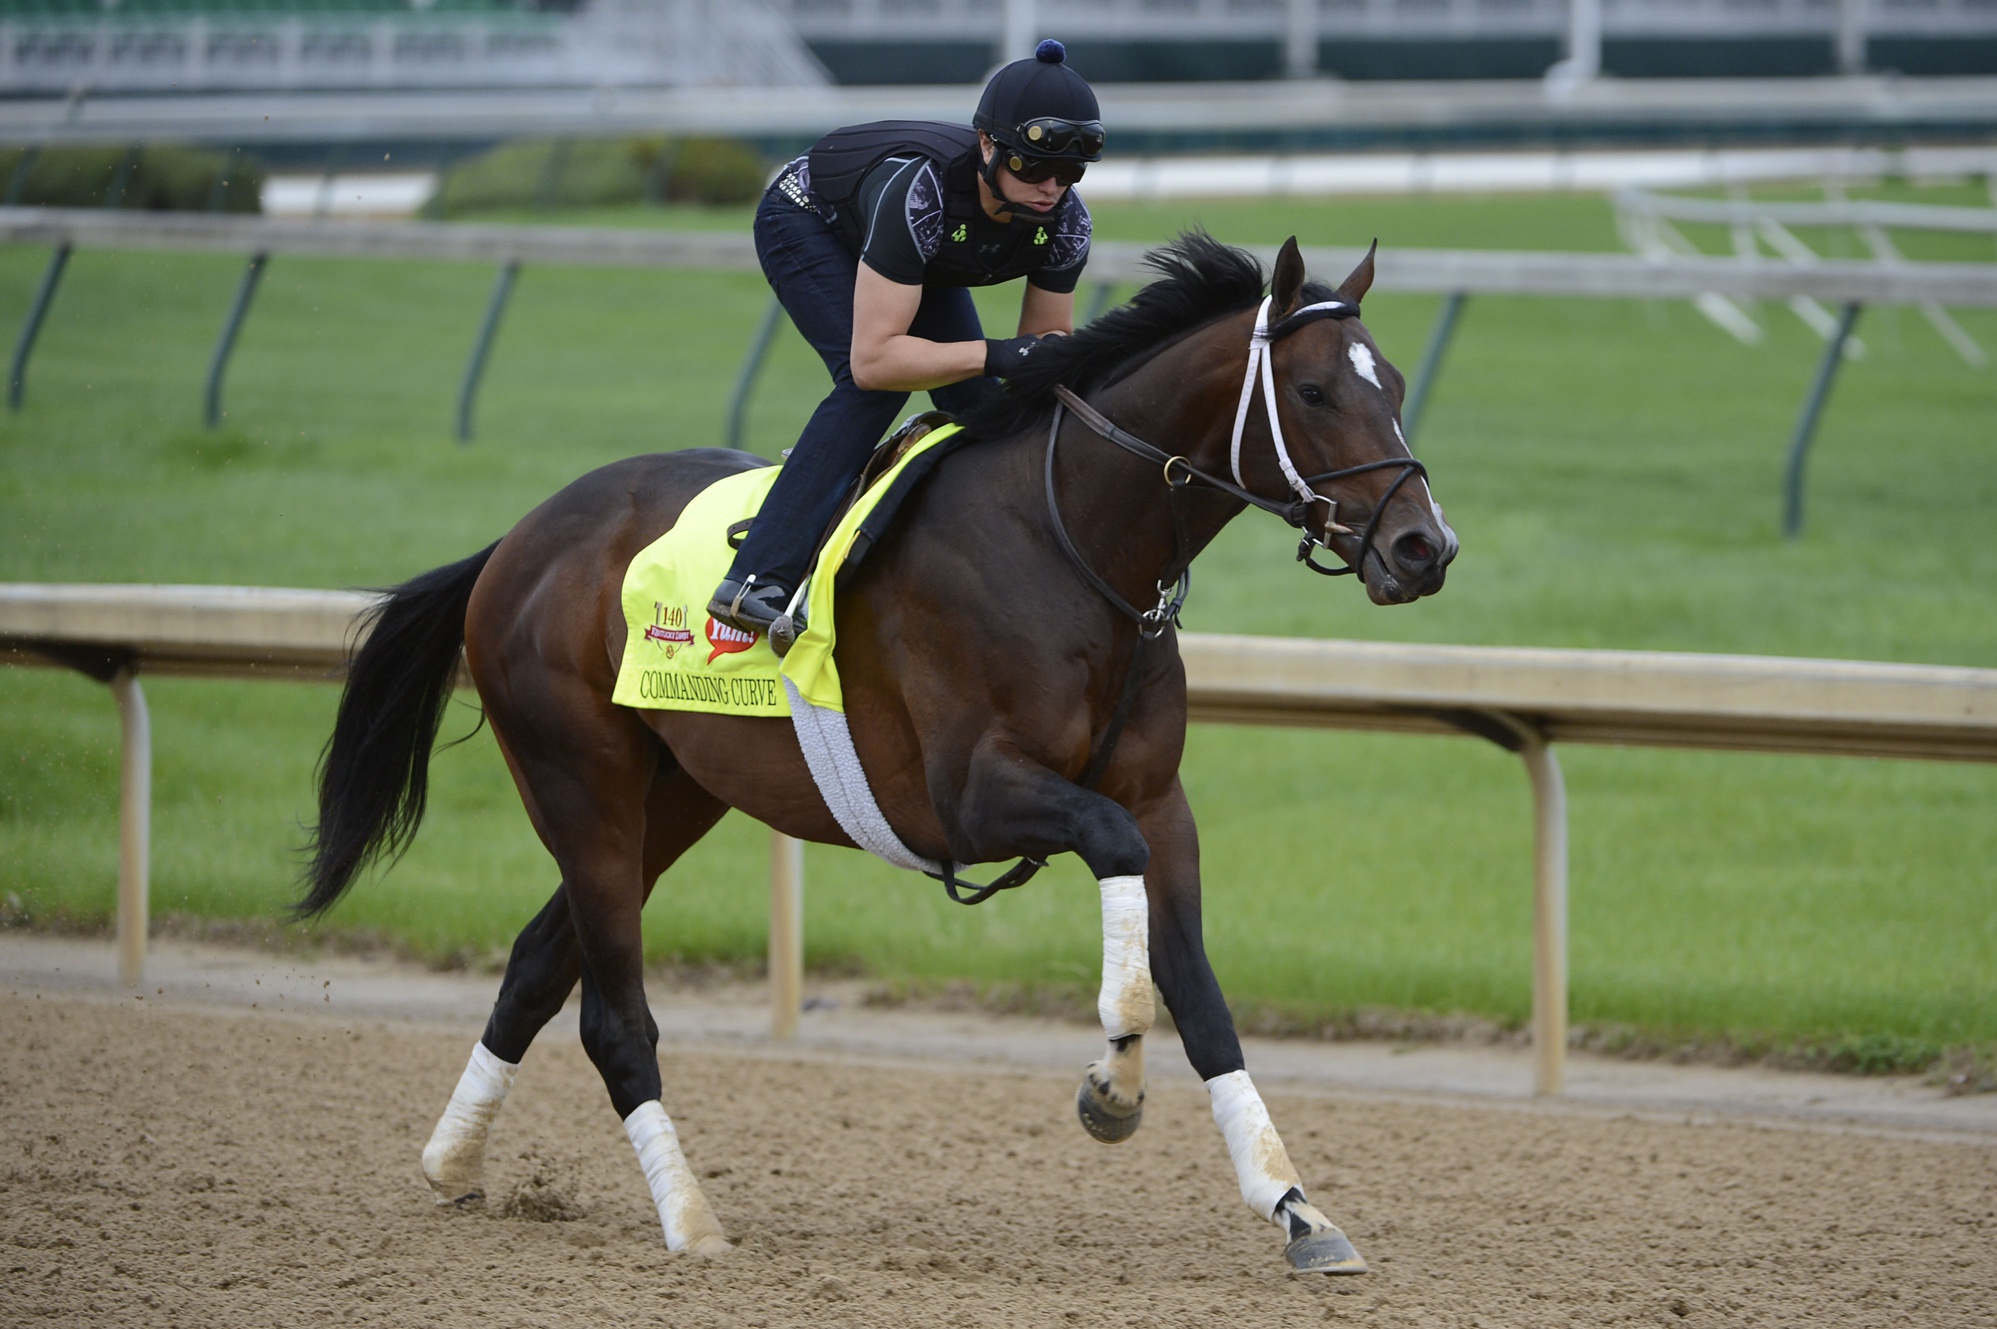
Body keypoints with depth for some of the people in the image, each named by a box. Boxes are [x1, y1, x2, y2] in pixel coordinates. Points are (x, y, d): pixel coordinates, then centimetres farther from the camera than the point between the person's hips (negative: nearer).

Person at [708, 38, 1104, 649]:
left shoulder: (1065, 221, -27)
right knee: (873, 388, -27)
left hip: (914, 256, 7)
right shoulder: (917, 192, -45)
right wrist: (995, 354, -54)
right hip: (808, 224, -7)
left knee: (977, 401, -5)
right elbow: (872, 358, -46)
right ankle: (757, 581, -32)